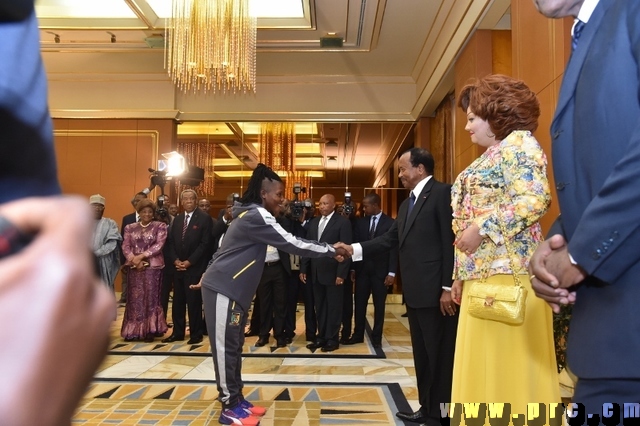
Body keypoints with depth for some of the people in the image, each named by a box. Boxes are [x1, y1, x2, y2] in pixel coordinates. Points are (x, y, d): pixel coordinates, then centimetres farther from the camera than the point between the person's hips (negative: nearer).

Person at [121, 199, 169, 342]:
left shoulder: (160, 226, 2)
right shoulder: (130, 227, 12)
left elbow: (159, 245, -9)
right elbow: (125, 246, 4)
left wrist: (141, 256, -15)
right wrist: (133, 259, -12)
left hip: (153, 266, -2)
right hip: (134, 267, 3)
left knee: (151, 298, 1)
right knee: (134, 299, 5)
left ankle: (150, 330, 9)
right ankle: (133, 331, 14)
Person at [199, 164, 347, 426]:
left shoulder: (253, 214, 14)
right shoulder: (256, 216, -19)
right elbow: (290, 243, -19)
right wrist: (331, 250, -14)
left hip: (232, 288, 10)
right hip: (223, 288, -10)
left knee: (234, 346, 14)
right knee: (225, 347, -1)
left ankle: (236, 400, 24)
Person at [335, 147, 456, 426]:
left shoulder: (443, 193, -9)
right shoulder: (407, 204, 19)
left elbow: (451, 241, -16)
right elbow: (390, 239, 14)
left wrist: (449, 287, -19)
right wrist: (354, 249, 5)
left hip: (436, 291, -9)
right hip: (415, 292, 9)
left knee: (440, 356, 3)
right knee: (422, 355, 18)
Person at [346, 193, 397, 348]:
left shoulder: (390, 223, -4)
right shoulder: (360, 222, 6)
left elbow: (393, 249, -6)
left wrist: (391, 272, -11)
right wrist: (352, 268, 3)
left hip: (380, 270, -3)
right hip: (362, 269, 3)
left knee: (379, 305, 6)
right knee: (359, 303, 7)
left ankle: (376, 337, 18)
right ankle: (358, 334, 20)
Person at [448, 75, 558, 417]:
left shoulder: (518, 141, -2)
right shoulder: (489, 157, 24)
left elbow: (535, 199, -18)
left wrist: (482, 229, -18)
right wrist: (461, 275, 18)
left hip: (507, 273, -9)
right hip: (482, 274, 9)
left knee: (509, 368, -4)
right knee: (484, 368, 11)